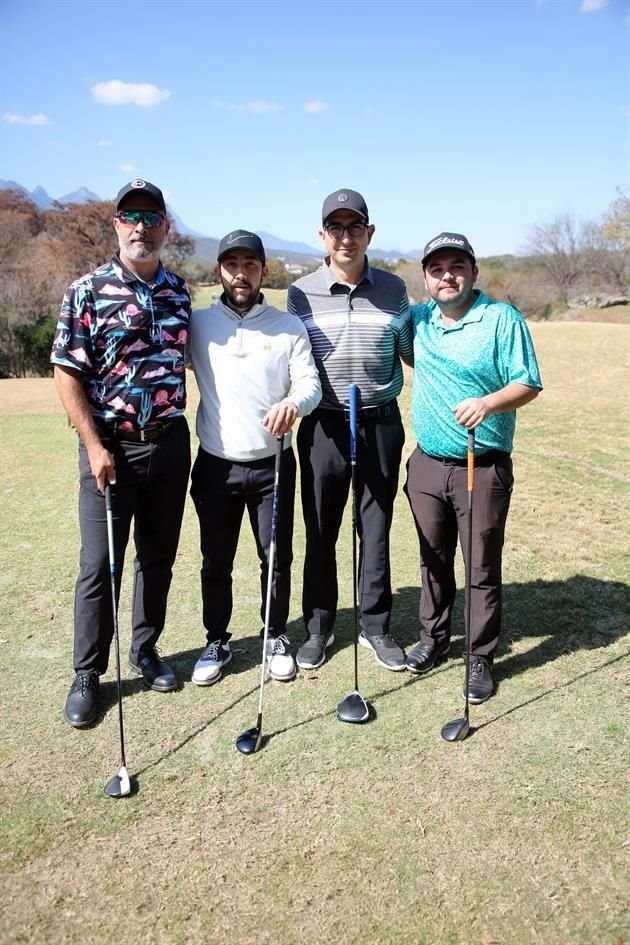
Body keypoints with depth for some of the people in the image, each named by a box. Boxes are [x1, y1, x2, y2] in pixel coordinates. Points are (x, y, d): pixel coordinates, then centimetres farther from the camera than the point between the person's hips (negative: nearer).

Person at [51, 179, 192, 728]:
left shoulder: (179, 291, 8)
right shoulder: (88, 291, -5)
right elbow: (67, 373, -7)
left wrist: (176, 426, 10)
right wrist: (94, 446, -13)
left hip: (170, 443, 4)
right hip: (111, 446, -4)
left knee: (158, 558, 13)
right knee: (99, 566, 2)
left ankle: (146, 651, 31)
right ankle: (87, 675, 18)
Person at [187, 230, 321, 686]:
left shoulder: (289, 326, 1)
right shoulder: (197, 324, 2)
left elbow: (310, 383, -6)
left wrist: (294, 402, -26)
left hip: (272, 463, 0)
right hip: (216, 465, 0)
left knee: (277, 558, 10)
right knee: (216, 562, 11)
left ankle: (276, 638, 31)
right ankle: (217, 642, 29)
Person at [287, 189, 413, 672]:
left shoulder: (393, 289, 2)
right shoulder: (301, 293, 0)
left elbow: (412, 352, 11)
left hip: (381, 423, 1)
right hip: (324, 426, 0)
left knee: (376, 530, 10)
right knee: (321, 533, 9)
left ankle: (376, 627, 26)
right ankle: (319, 628, 26)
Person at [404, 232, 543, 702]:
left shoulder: (502, 318, -9)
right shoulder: (418, 319, 8)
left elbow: (528, 383, -12)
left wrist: (487, 403, -28)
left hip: (483, 468, -5)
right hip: (427, 464, 5)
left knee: (483, 568, 4)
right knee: (434, 560, 17)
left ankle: (481, 658, 19)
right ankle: (434, 637, 34)